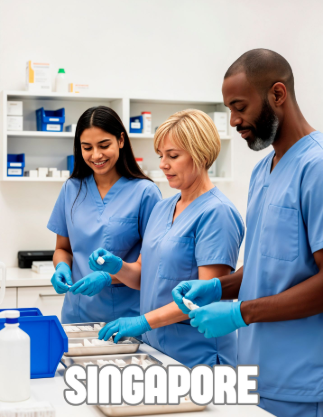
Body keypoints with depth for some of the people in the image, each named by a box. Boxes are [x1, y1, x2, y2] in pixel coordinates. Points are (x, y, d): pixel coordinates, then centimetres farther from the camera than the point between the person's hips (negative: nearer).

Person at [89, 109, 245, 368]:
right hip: (154, 347, 7)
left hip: (196, 355, -7)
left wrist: (145, 321, -25)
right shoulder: (162, 208, 11)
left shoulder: (217, 213, -15)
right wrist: (117, 267, -6)